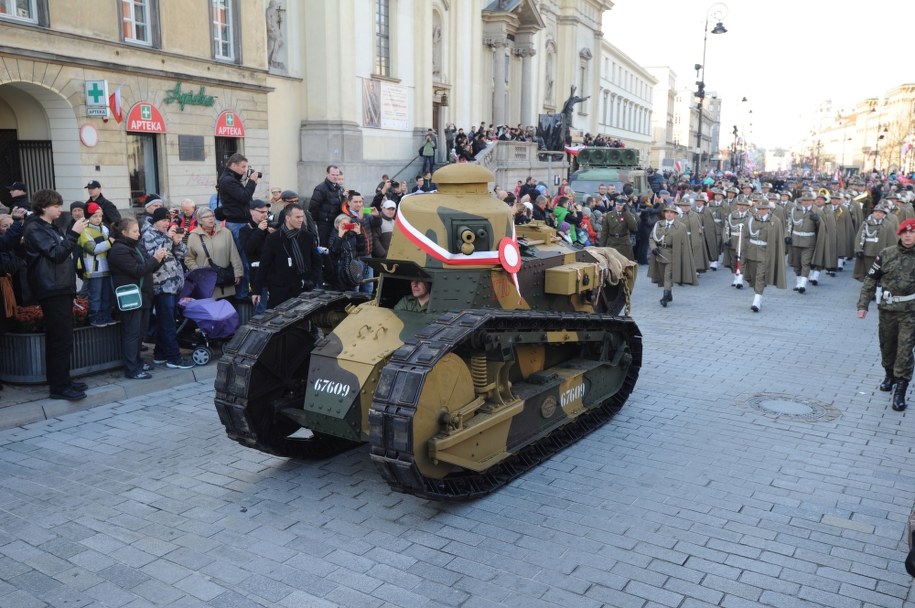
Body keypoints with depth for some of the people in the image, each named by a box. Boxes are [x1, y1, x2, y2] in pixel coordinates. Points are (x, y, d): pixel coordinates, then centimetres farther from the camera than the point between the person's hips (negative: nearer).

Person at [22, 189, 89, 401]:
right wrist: (74, 234, -24)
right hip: (52, 290, -10)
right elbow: (56, 254, -21)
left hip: (61, 288, 10)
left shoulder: (52, 228, 20)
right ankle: (59, 387, -7)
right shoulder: (34, 229, -9)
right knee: (60, 338, -10)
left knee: (62, 337, 12)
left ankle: (62, 381, 18)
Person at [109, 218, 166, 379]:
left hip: (143, 296, 9)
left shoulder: (136, 247, 16)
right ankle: (131, 369, -2)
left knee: (140, 332, 14)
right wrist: (155, 258, -15)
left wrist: (159, 258, -1)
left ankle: (137, 361, 24)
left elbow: (148, 267, 18)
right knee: (132, 333, -6)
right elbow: (137, 270, -20)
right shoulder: (119, 250, -13)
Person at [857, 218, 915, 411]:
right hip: (887, 308, 2)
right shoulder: (886, 255, -3)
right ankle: (889, 374, 42)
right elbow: (871, 280, 2)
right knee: (887, 346, 17)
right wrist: (863, 304, -3)